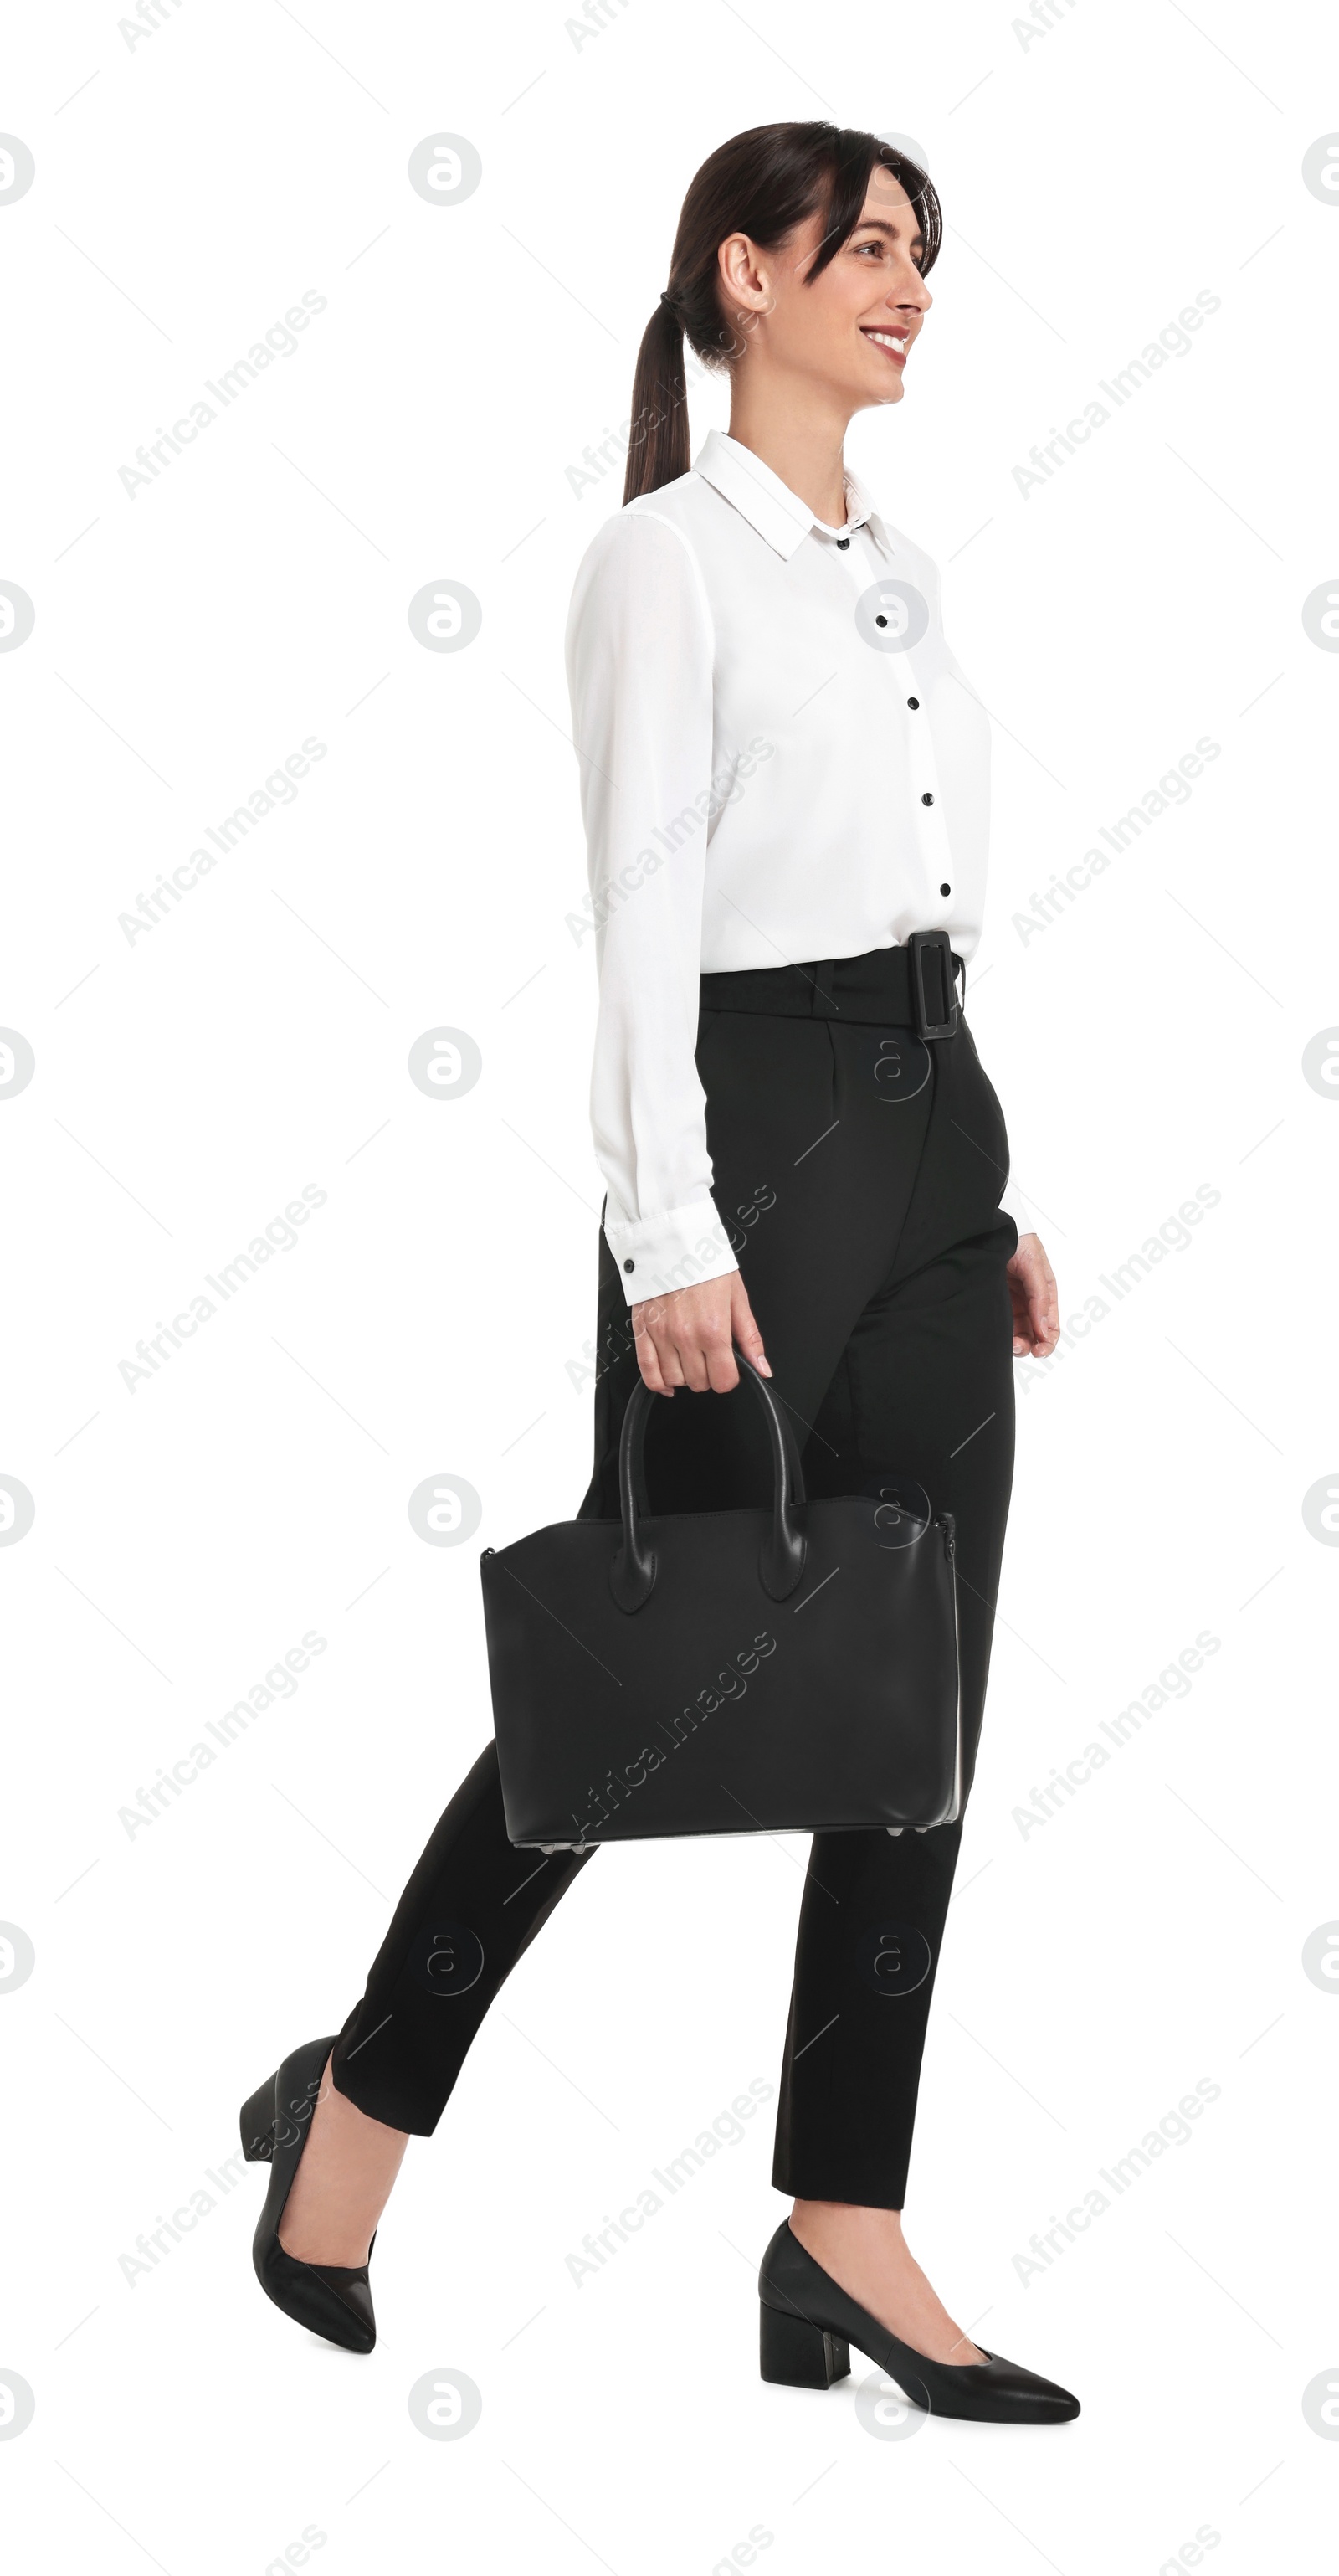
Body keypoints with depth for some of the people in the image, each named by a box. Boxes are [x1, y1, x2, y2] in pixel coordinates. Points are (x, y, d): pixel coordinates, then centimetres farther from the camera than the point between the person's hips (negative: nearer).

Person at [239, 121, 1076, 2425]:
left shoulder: (899, 571, 16)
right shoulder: (669, 554, -9)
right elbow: (646, 910, -16)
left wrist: (997, 1194, 16)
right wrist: (671, 1233, -22)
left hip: (931, 1131, 8)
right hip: (755, 1127, -8)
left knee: (921, 1700, 4)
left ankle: (846, 2232, 11)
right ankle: (355, 2107, 21)